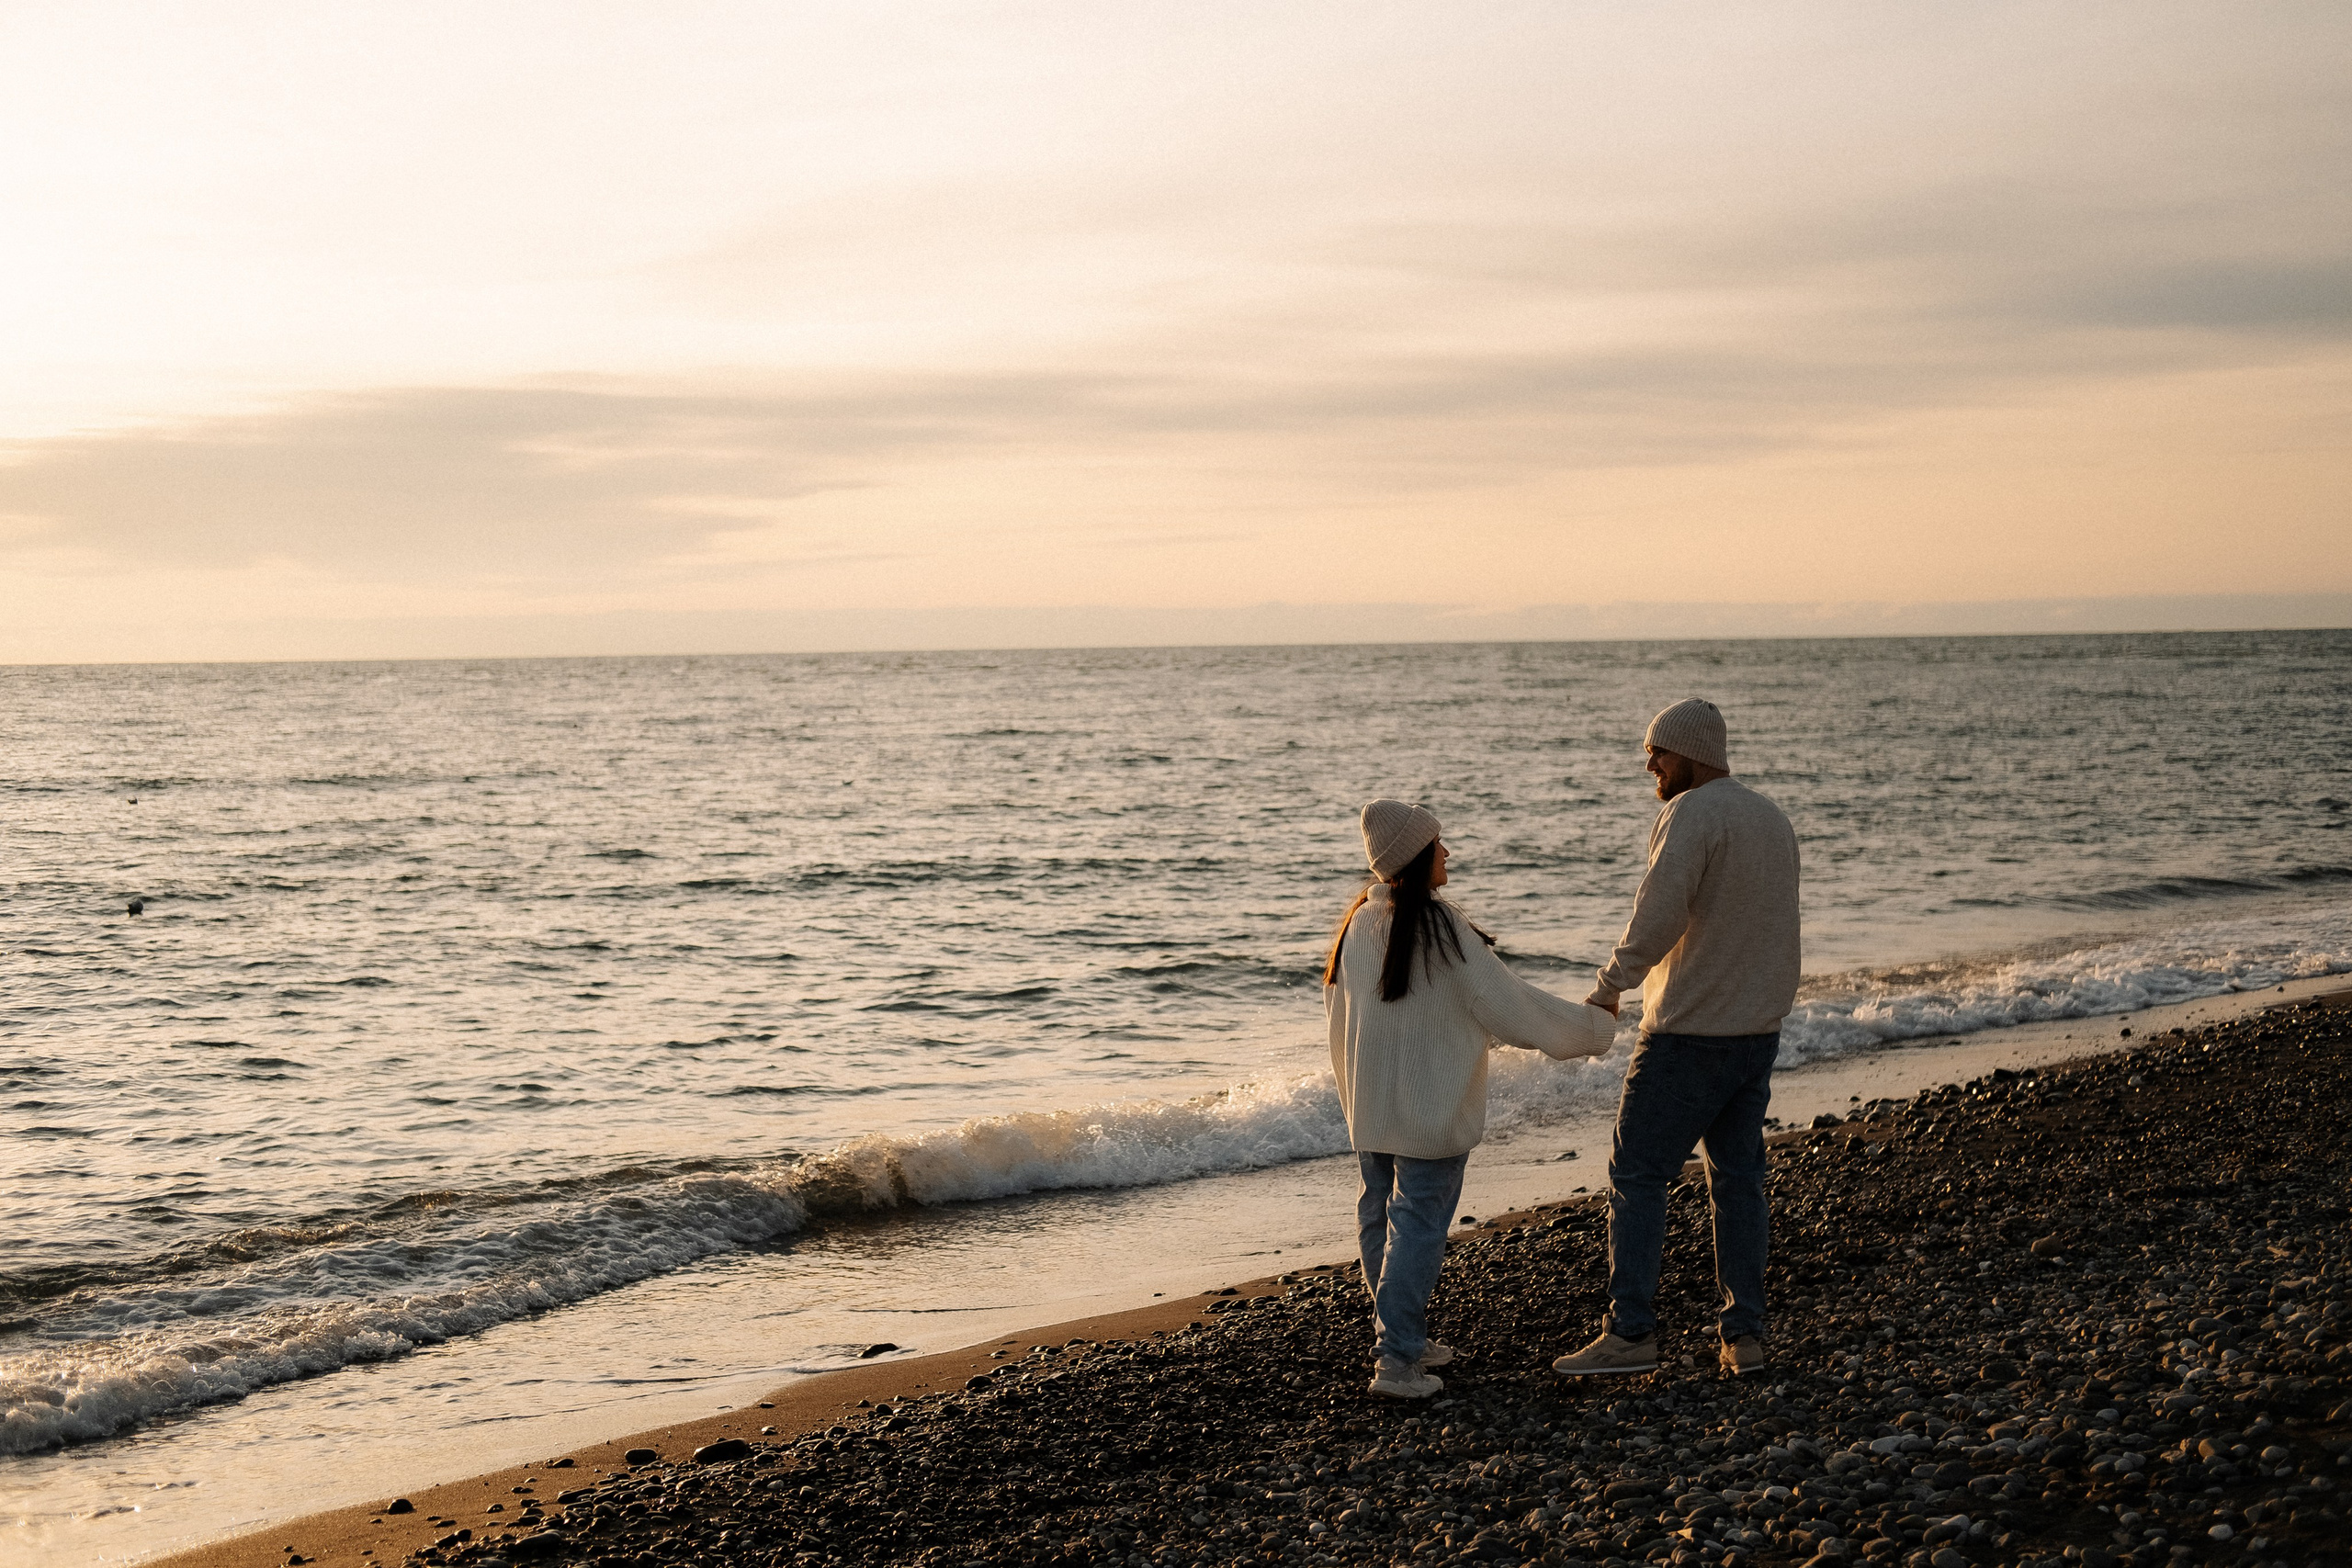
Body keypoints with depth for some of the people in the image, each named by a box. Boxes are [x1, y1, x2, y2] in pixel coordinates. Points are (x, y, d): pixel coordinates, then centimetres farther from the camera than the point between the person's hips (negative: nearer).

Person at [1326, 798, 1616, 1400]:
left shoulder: (1359, 923, 3)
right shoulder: (1442, 928, -18)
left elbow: (1337, 1012, 14)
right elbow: (1511, 1007, -14)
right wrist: (1594, 1028, 0)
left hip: (1369, 1106, 7)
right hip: (1429, 1108, -7)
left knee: (1380, 1215, 16)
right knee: (1419, 1223, -3)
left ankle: (1401, 1338, 25)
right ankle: (1396, 1358, -5)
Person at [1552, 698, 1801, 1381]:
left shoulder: (1692, 815, -15)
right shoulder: (1773, 818, 14)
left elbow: (1659, 915, -25)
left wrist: (1608, 989, -18)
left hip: (1688, 1035, -8)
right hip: (1758, 1030, 8)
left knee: (1636, 1174, -3)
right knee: (1738, 1177, 12)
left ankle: (1630, 1332, -6)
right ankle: (1744, 1335, 11)